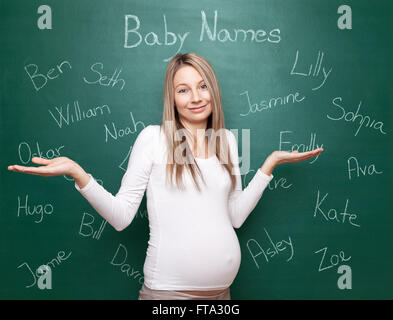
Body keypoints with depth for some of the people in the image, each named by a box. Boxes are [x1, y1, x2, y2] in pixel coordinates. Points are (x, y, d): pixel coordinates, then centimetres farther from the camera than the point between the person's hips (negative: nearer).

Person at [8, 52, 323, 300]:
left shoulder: (227, 139, 6)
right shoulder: (153, 137, -7)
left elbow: (236, 215, 6)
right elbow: (121, 216, -10)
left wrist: (270, 163, 7)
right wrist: (78, 173, -22)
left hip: (222, 287, 5)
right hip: (169, 288, -4)